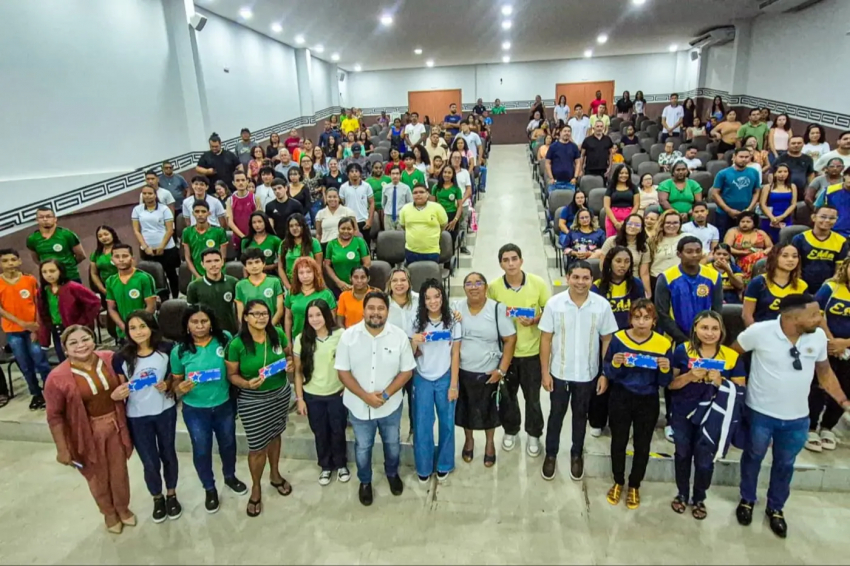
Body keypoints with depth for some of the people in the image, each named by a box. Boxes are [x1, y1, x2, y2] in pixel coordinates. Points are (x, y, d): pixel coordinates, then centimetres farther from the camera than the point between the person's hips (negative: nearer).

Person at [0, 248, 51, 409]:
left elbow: (38, 304, 0)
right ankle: (36, 394, 19)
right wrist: (22, 323, -13)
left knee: (40, 359, -8)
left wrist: (37, 326, -7)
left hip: (33, 327, -1)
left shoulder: (30, 280, -2)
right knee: (25, 365, 7)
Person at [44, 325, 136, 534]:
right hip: (88, 432, -2)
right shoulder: (58, 378, -20)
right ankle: (109, 513, 44)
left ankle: (123, 508, 45)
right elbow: (55, 416, -13)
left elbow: (122, 386, 11)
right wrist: (62, 449, -11)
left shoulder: (109, 359, -10)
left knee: (119, 470, 19)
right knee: (98, 476, 18)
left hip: (115, 424, 3)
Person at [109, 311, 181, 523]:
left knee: (168, 455, 19)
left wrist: (168, 384, -17)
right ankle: (157, 499, 39)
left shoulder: (166, 349, -12)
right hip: (137, 417, -1)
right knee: (150, 462, 12)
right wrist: (117, 394, -26)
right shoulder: (121, 357, -14)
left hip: (165, 411, 1)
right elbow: (120, 388, -4)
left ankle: (172, 495, 41)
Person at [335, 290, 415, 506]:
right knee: (362, 446, 20)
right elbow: (343, 371, -10)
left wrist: (385, 394, -19)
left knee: (392, 443, 23)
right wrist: (365, 396, -20)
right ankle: (365, 481, 45)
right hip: (359, 406, 0)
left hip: (390, 405, 1)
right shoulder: (348, 336, -13)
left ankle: (392, 474, 52)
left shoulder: (400, 336, -13)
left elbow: (407, 371, -8)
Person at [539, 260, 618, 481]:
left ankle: (577, 454, 40)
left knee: (580, 415, 19)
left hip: (588, 374, 1)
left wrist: (605, 374, -3)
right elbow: (546, 339, -7)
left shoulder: (602, 305, -11)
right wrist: (544, 372, -7)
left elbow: (607, 340, -3)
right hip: (559, 372, 0)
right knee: (556, 415, 15)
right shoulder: (554, 303, -13)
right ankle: (551, 454, 35)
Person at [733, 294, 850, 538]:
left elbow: (825, 372, 5)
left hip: (797, 418, 3)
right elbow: (732, 353, -6)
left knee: (785, 464, 20)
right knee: (753, 457, 19)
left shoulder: (819, 336, -9)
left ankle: (775, 508, 43)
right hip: (761, 413, -3)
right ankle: (747, 500, 42)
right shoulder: (760, 332, -22)